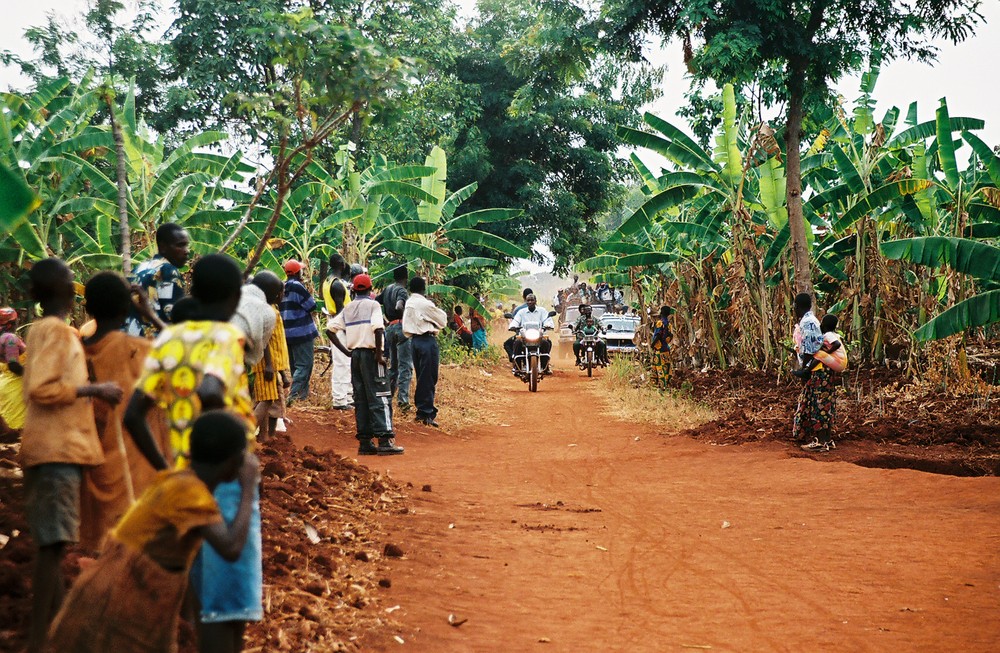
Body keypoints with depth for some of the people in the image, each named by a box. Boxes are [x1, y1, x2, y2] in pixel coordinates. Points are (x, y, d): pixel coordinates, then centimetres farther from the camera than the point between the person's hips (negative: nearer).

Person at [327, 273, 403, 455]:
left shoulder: (347, 309, 13)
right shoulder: (372, 305, -5)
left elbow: (331, 329, 9)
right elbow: (378, 329, -19)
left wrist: (345, 350, 9)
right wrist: (379, 353, -13)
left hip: (355, 355, 6)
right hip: (370, 354, -6)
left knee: (361, 399, 9)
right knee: (380, 397, -7)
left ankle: (364, 442, 7)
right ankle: (385, 440, -15)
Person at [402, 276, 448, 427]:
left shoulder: (409, 303, 9)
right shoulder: (425, 304, -14)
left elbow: (406, 327, 12)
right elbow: (443, 320, -2)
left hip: (415, 340, 8)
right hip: (427, 340, -8)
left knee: (421, 377, 15)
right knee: (428, 379, -4)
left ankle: (420, 410, 20)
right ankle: (426, 413, -5)